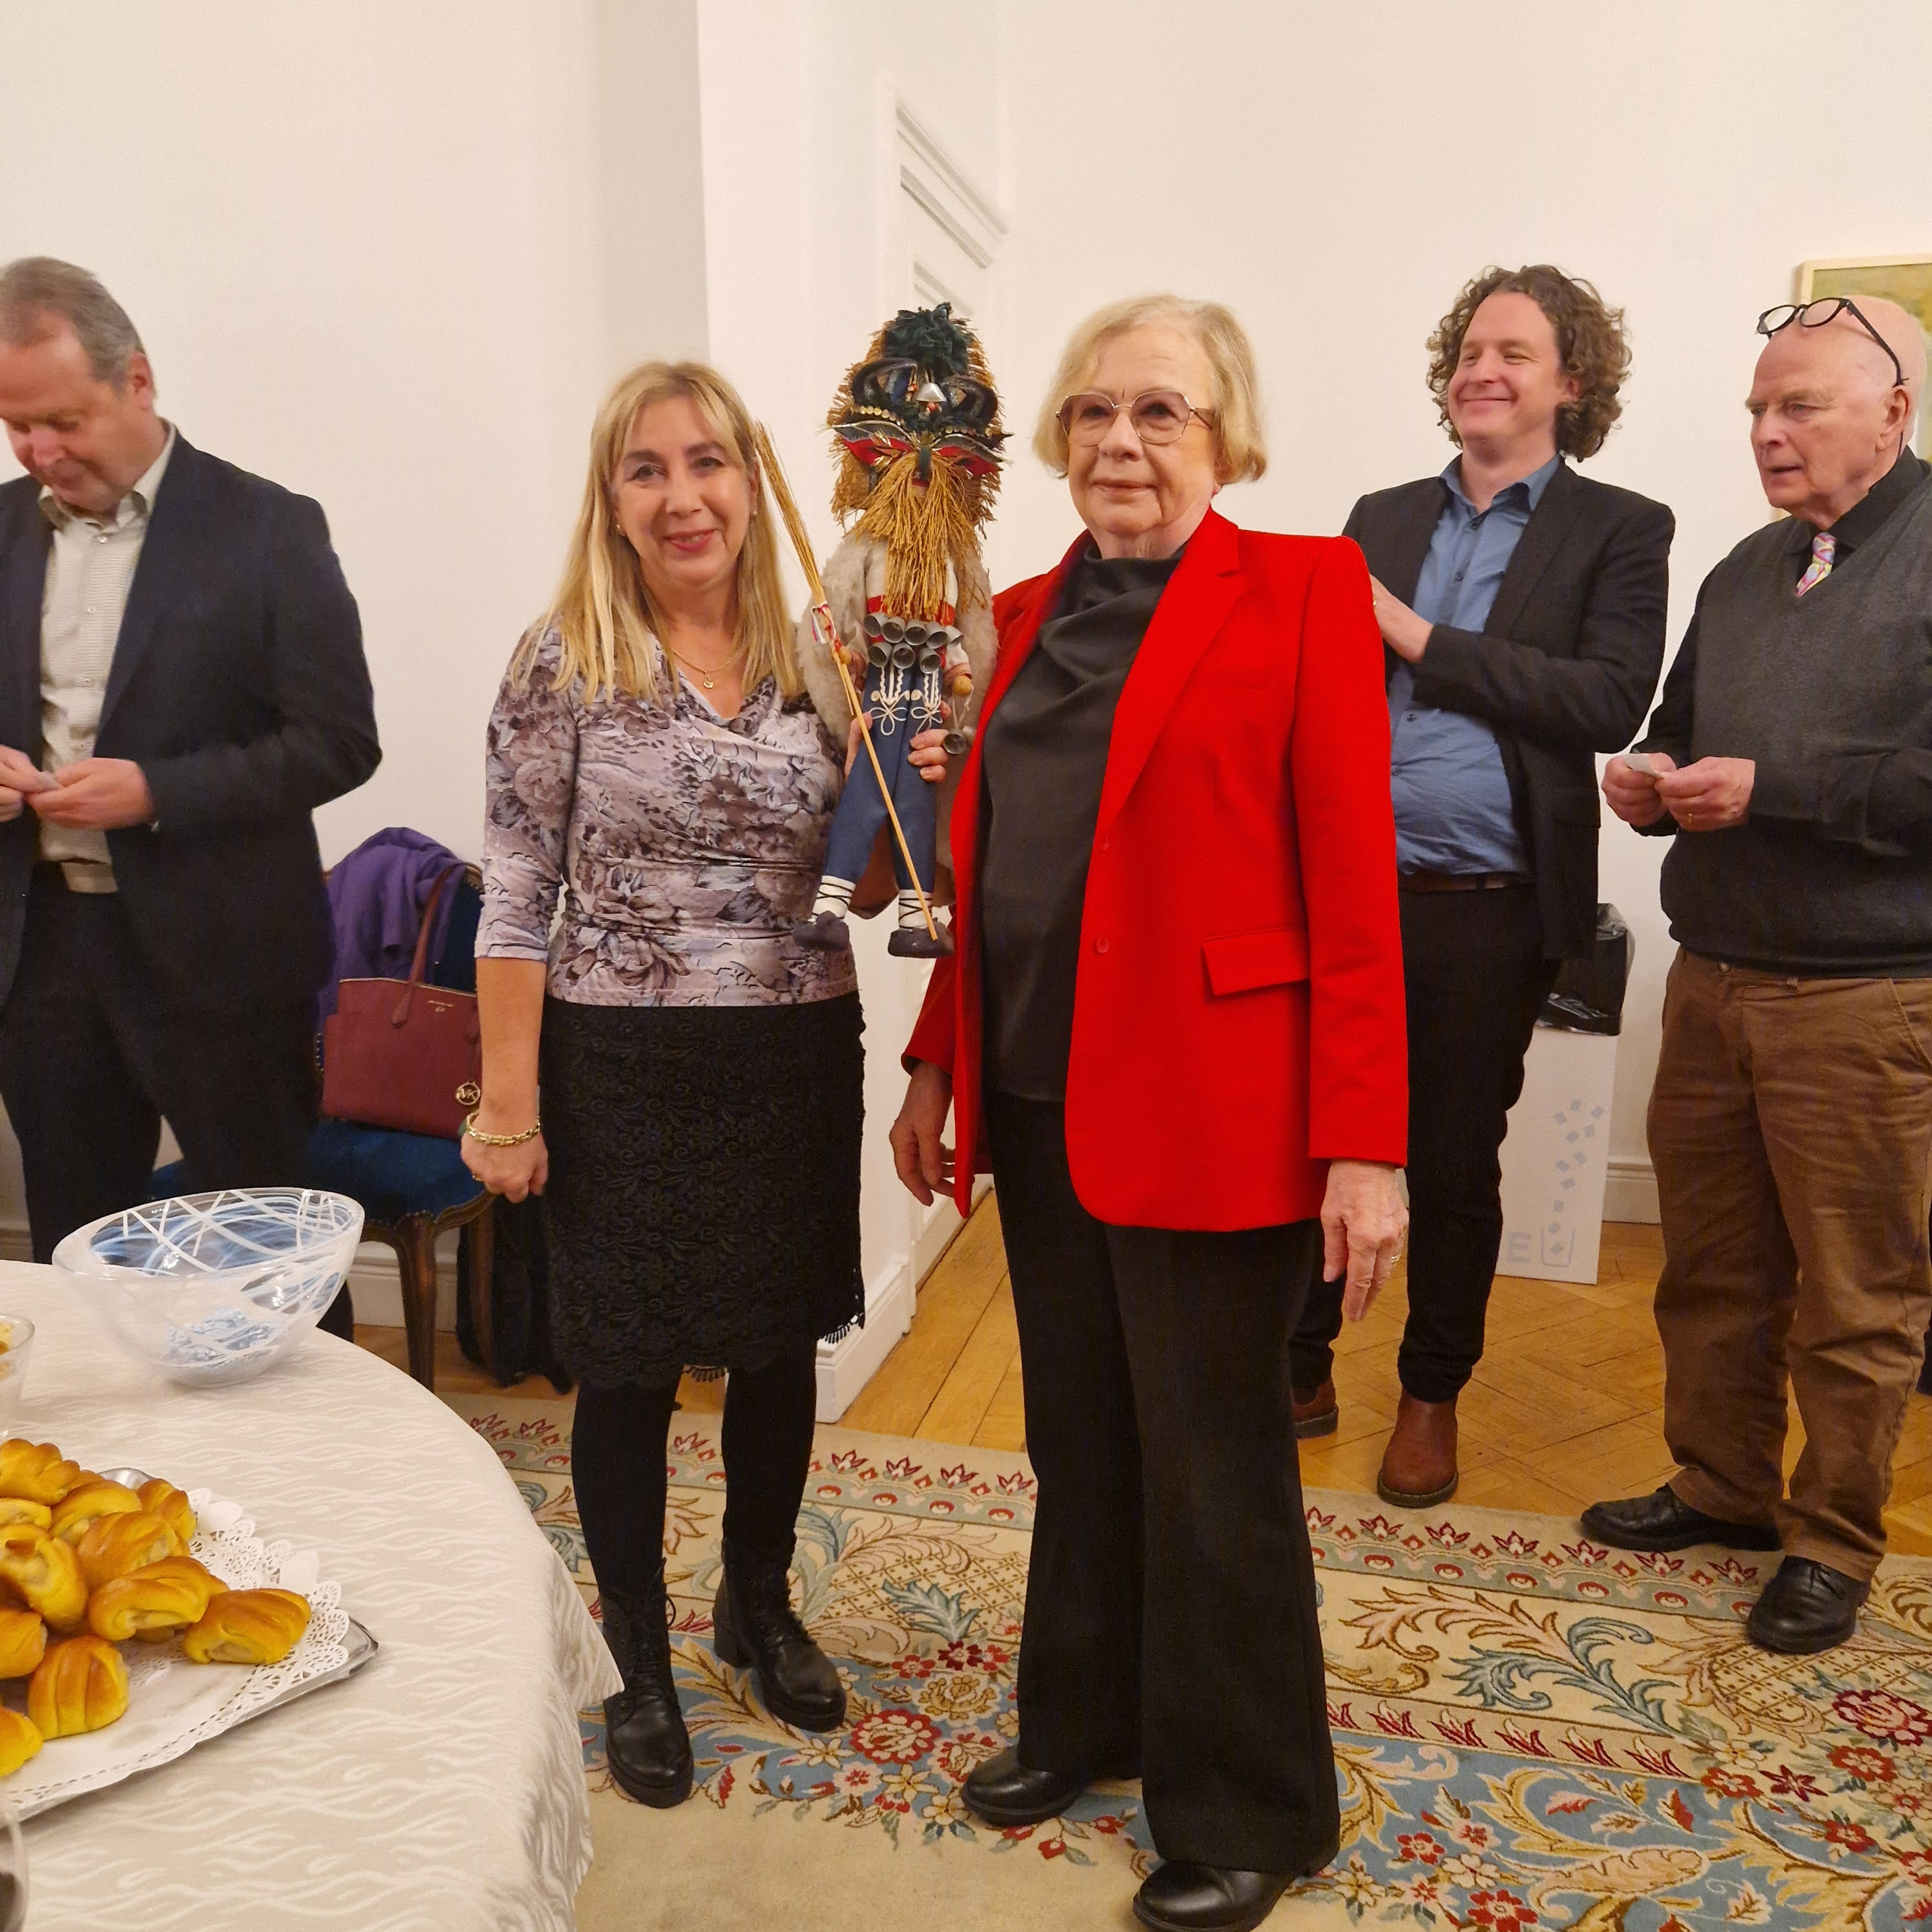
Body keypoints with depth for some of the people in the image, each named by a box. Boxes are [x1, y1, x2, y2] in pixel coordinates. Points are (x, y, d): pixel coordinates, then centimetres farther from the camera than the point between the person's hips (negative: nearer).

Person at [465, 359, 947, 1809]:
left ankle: (760, 1606, 42)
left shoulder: (817, 661, 4)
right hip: (623, 1072, -3)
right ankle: (641, 1663, 33)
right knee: (629, 1372, 9)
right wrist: (510, 1103, -9)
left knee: (781, 1347, 16)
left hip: (798, 1061, 4)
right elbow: (516, 897, -6)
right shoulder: (564, 664, -6)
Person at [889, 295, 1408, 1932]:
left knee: (1213, 1471, 8)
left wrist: (1362, 1142, -15)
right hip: (1039, 1101, 6)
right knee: (1079, 1441, 19)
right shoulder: (1033, 613, 13)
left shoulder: (1301, 591, -5)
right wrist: (938, 1063, 14)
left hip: (1209, 1108, -6)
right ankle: (1087, 1720, 42)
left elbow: (1353, 878, -11)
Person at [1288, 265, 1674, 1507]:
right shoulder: (1382, 520, 14)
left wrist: (1420, 639, -13)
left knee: (1455, 1162, 10)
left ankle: (1433, 1396, 31)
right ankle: (1304, 1369, 29)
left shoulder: (1620, 532, 2)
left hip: (1491, 908, -3)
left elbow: (1610, 703, -12)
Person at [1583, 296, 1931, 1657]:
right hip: (1714, 975, 6)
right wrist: (1651, 777, 3)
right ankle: (1722, 1486, 32)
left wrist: (1769, 789, -18)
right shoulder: (1747, 573, 15)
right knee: (1712, 1263, 15)